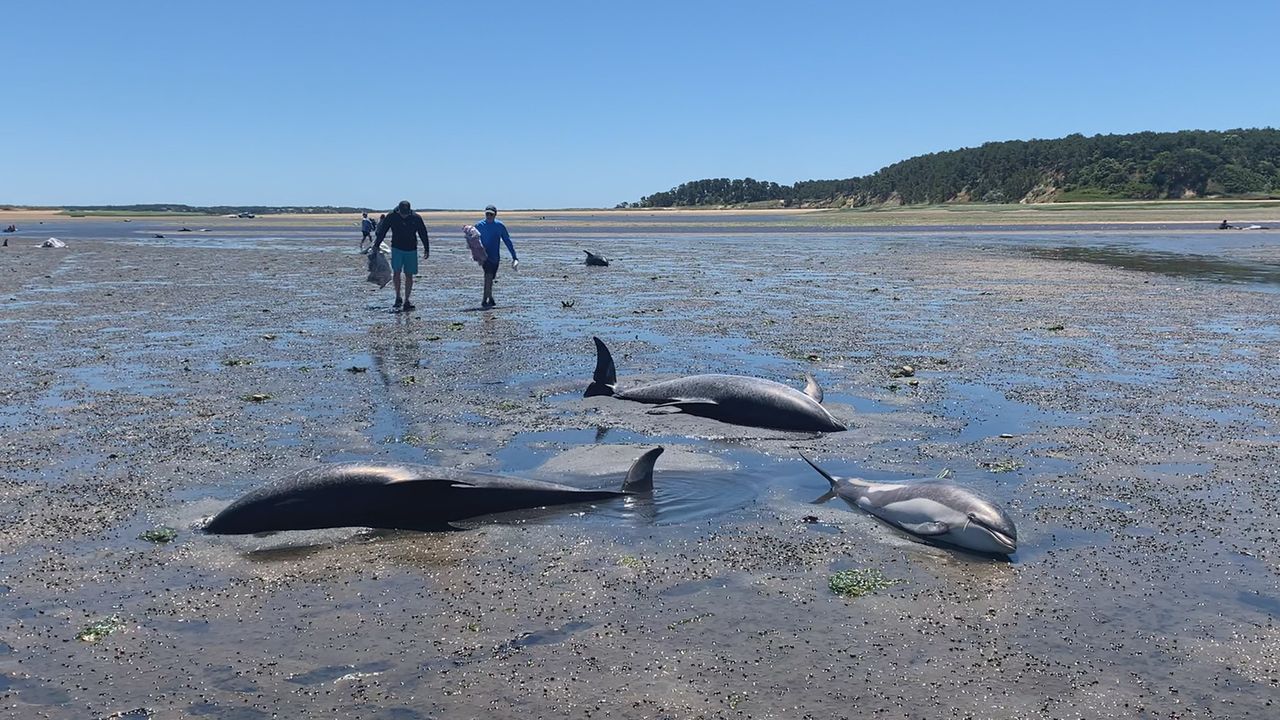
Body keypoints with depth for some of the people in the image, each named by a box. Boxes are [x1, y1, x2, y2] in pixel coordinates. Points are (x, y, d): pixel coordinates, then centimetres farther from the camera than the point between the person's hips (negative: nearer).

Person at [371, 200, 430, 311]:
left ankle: (406, 301, 8)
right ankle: (398, 297, 0)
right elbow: (381, 231, 2)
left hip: (411, 250, 1)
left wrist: (427, 249, 9)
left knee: (409, 275, 1)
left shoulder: (416, 218, -9)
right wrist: (376, 246, 6)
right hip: (397, 249, 0)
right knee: (396, 272, -15)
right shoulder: (391, 216, -10)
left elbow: (423, 234, 3)